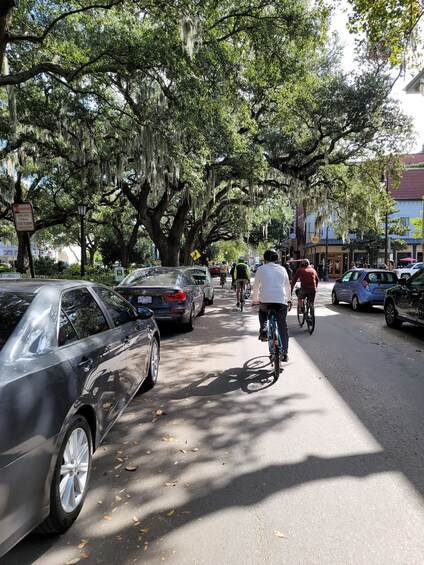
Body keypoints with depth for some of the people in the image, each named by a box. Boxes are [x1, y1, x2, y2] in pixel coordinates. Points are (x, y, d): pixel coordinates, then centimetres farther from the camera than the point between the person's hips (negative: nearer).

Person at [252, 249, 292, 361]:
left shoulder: (261, 269, 12)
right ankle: (285, 354, 12)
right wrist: (288, 299, 42)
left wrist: (255, 300, 33)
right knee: (283, 327, 11)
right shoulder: (282, 269, 17)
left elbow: (256, 286, 18)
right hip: (281, 301, 1)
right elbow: (288, 286, 26)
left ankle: (263, 331, 10)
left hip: (265, 300, -1)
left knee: (262, 312, 33)